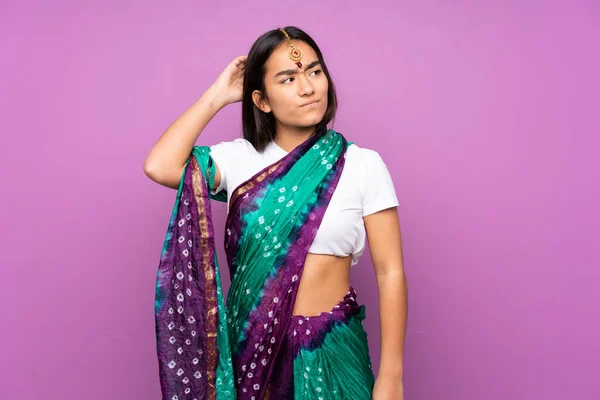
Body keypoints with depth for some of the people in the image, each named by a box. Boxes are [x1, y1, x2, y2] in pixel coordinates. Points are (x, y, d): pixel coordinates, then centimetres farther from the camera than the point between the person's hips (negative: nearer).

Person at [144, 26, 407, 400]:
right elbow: (159, 168, -17)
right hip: (250, 342, 1)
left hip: (330, 348, -1)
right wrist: (217, 95, -8)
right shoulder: (238, 159, -1)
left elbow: (390, 271, -6)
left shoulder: (363, 164, -6)